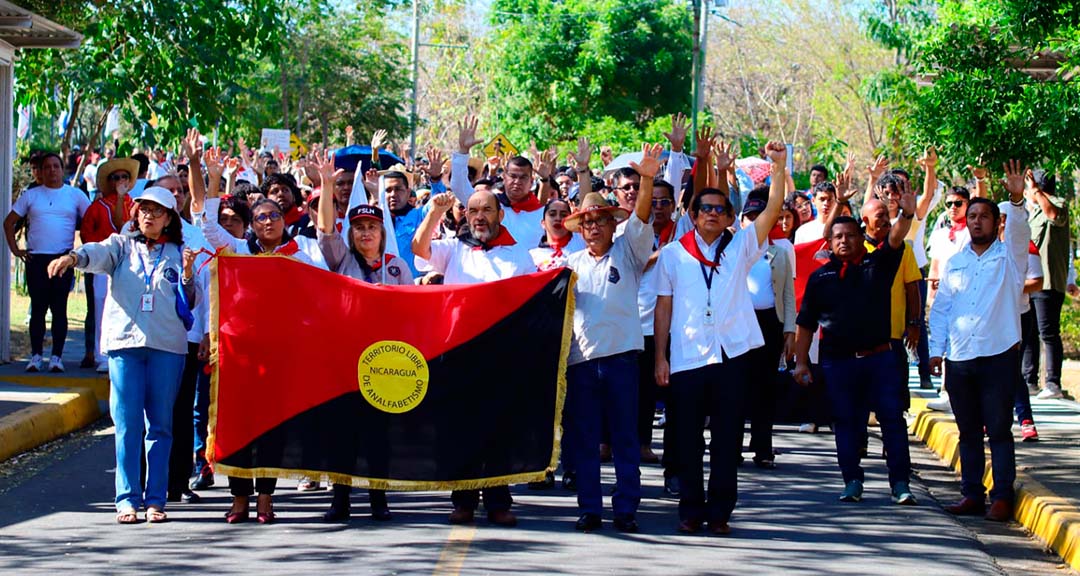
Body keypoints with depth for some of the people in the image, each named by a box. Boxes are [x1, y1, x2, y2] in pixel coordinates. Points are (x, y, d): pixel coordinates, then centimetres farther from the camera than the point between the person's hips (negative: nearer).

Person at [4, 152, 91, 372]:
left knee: (59, 308, -1)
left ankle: (57, 357, 2)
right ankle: (36, 356, 5)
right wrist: (15, 249, 4)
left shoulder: (75, 195, 7)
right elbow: (9, 222, 13)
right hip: (36, 258, 1)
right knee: (38, 308, 1)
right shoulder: (30, 196, 10)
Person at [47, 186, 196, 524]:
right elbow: (98, 253, -11)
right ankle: (128, 499, 0)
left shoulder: (177, 253, 13)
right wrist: (73, 257, -32)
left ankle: (156, 499, 6)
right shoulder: (122, 246, 11)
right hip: (125, 343, -1)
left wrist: (187, 275, -7)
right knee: (127, 424, -3)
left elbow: (190, 304, 11)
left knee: (161, 424, 2)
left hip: (167, 345, 1)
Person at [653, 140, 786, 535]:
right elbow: (663, 307, 7)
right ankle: (691, 510, 12)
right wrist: (660, 356, 1)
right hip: (687, 358, 0)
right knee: (687, 439, 3)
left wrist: (779, 167, -13)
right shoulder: (673, 254, 8)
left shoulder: (740, 247, 9)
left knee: (728, 439, 3)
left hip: (731, 355, 0)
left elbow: (773, 209, -2)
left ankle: (720, 511, 11)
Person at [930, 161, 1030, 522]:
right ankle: (971, 494, 16)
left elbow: (1020, 232, -16)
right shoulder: (955, 263, 15)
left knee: (999, 430, -4)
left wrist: (1016, 200, -33)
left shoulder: (1009, 257, 5)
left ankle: (1002, 497, -2)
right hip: (959, 358, 4)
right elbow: (940, 309, 15)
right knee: (968, 431, 9)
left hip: (998, 356, -4)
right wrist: (936, 350, 6)